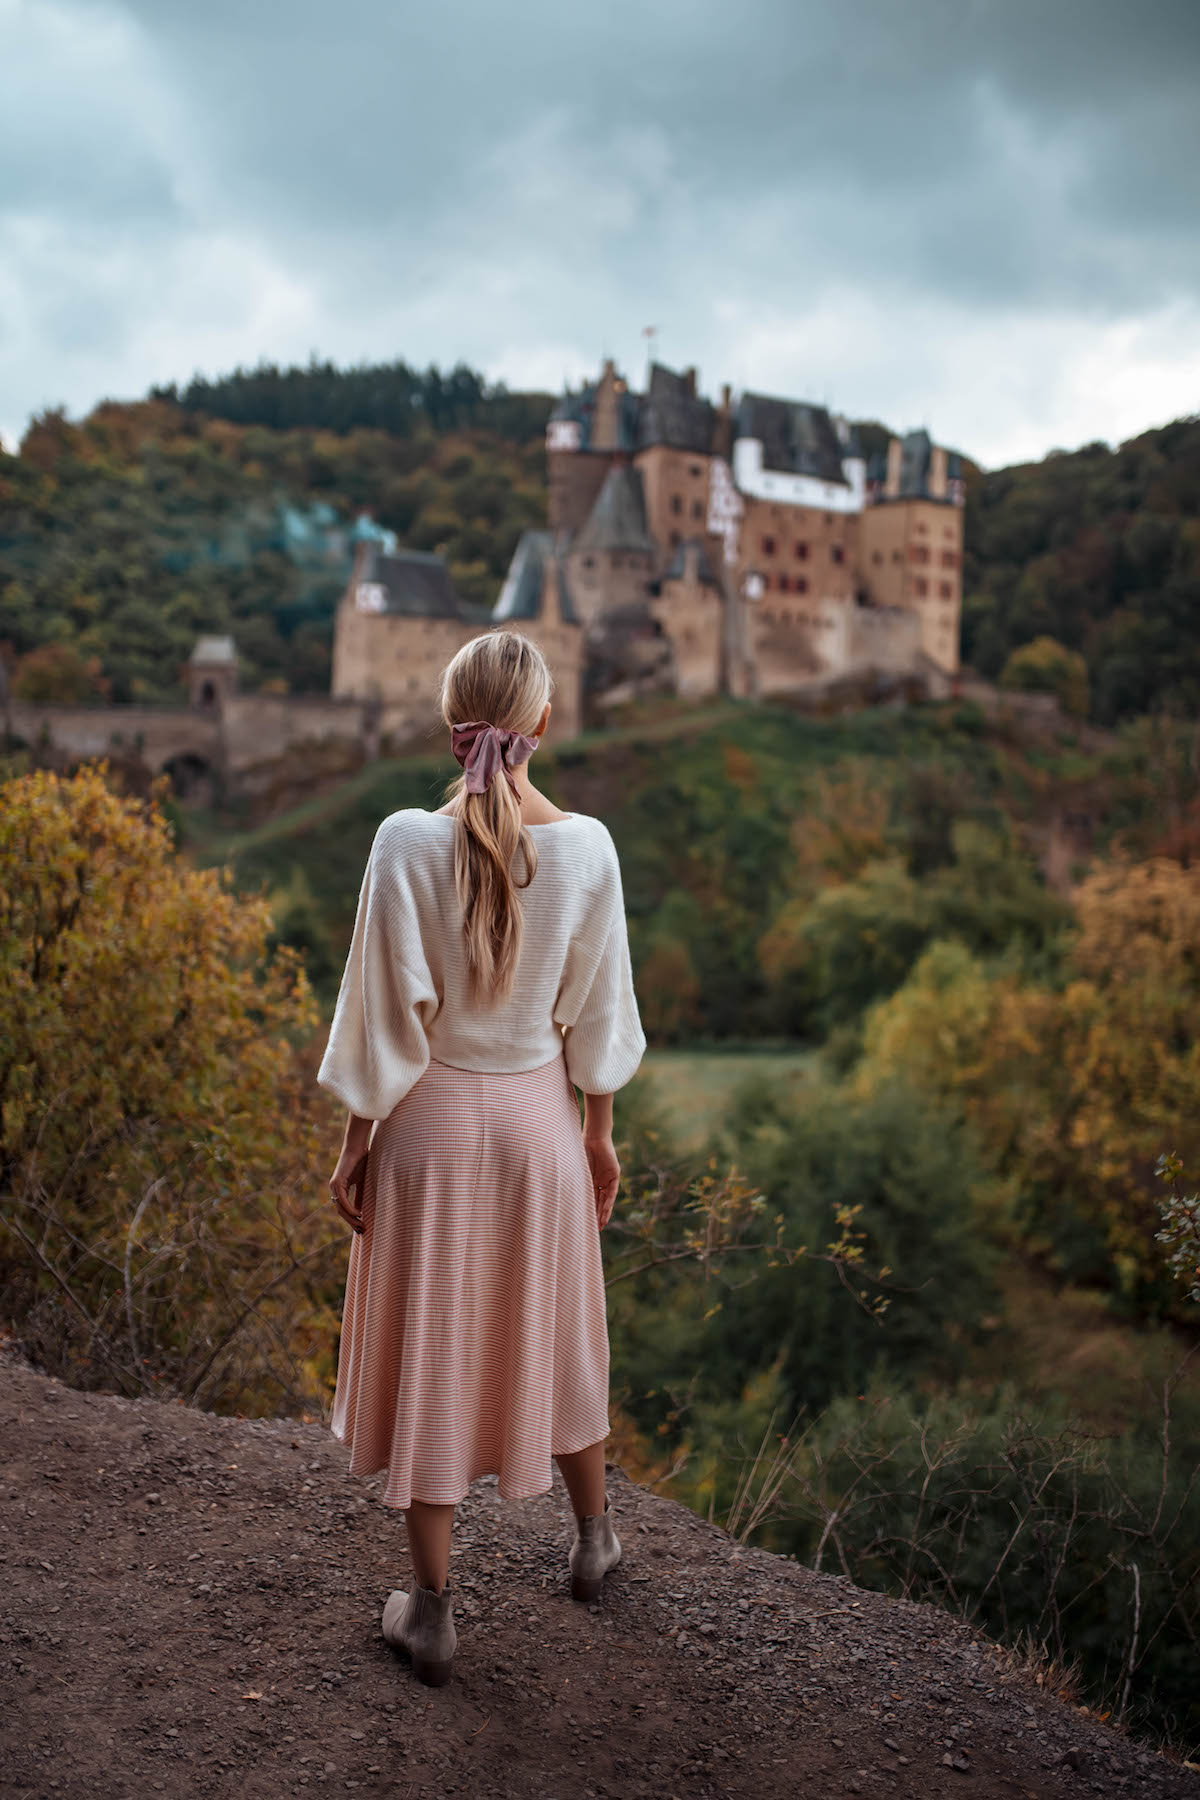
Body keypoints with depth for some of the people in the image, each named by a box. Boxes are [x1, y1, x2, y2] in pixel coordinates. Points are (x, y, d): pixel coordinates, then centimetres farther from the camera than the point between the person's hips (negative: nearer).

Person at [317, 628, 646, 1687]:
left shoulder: (408, 843, -18)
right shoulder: (587, 847, -11)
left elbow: (384, 1014, -13)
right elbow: (598, 1011, -2)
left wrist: (357, 1143, -1)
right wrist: (600, 1133, 11)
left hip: (430, 1120, -2)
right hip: (539, 1117, 2)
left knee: (429, 1350, 11)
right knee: (550, 1331, 22)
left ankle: (434, 1607, 21)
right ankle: (594, 1534, 43)